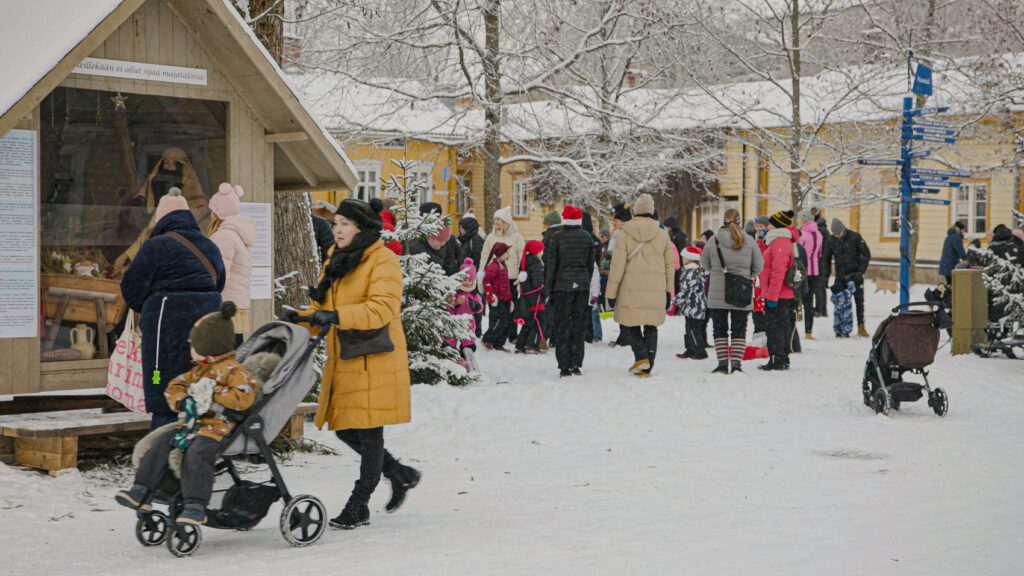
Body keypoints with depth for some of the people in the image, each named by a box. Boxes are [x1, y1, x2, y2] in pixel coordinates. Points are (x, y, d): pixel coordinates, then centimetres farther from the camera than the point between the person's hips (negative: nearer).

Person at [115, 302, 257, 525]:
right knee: (161, 443, -8)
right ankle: (141, 492, -7)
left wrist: (214, 394, -15)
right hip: (194, 421, 9)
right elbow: (174, 386, 26)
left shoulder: (234, 370, -5)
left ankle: (195, 505, -31)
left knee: (197, 452, -32)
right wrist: (182, 400, 3)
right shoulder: (199, 370, 24)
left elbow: (244, 398, -17)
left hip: (219, 425, -8)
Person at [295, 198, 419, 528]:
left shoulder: (383, 260, -9)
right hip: (343, 361, 8)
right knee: (343, 428, 9)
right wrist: (302, 319, 0)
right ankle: (401, 475, 26)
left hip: (374, 360, -8)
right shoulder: (336, 261, 17)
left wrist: (337, 316, -32)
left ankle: (359, 505, 6)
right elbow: (323, 309, 21)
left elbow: (383, 308, -22)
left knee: (369, 431, -2)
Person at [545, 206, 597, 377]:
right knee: (579, 325, 9)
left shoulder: (556, 237, -5)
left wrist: (549, 286, 2)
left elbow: (551, 264, -4)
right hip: (582, 284, 2)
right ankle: (576, 364, 8)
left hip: (562, 284, -2)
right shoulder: (587, 237, 4)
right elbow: (591, 263, 8)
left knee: (562, 325, 2)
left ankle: (564, 367, -2)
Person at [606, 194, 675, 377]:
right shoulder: (662, 234, 6)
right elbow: (670, 265, 10)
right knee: (651, 326, 10)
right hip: (656, 291, 3)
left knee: (629, 323, 10)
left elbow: (617, 265, -5)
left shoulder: (624, 234, -3)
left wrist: (611, 292, 1)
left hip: (631, 289, -3)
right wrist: (669, 292, 18)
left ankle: (641, 357, -7)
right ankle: (647, 367, 9)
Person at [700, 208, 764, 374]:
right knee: (739, 330, 9)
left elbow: (704, 264, 9)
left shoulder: (714, 241, -5)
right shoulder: (749, 241, -4)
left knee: (719, 329, 10)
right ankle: (736, 363, 2)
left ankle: (723, 364, 7)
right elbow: (759, 266, 5)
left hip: (717, 294, 0)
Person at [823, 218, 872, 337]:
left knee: (859, 301, 1)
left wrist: (861, 271, -11)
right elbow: (826, 259, 7)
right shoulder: (831, 241, -3)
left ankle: (861, 327, 7)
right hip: (840, 277, 1)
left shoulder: (855, 237, -9)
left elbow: (867, 254, -4)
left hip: (855, 275, -1)